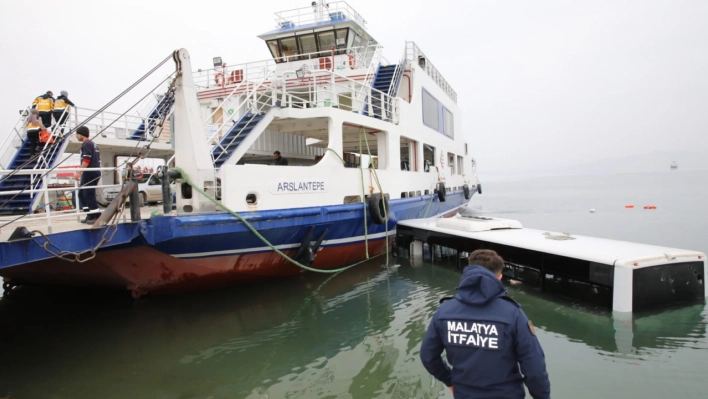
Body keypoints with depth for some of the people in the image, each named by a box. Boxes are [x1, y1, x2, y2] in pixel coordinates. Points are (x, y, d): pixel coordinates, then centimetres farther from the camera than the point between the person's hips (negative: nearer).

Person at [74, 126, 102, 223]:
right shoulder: (93, 144, 20)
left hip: (90, 173, -10)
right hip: (94, 172, 10)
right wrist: (80, 171, 27)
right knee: (82, 194, 14)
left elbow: (86, 160, -18)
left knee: (88, 194, -7)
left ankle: (97, 216, -6)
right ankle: (90, 215, 14)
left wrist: (79, 172, -18)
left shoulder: (86, 144, -9)